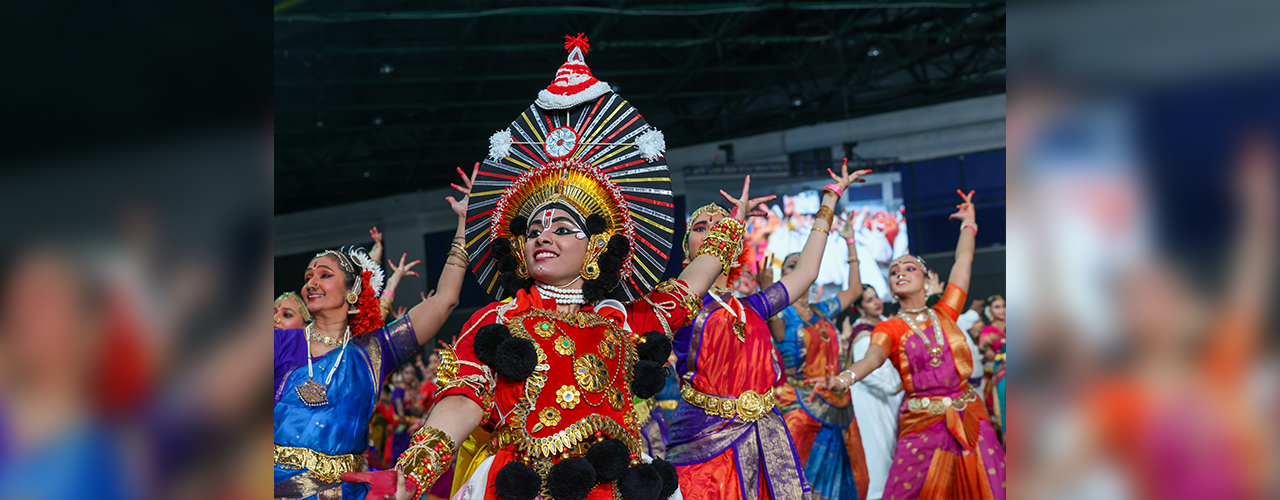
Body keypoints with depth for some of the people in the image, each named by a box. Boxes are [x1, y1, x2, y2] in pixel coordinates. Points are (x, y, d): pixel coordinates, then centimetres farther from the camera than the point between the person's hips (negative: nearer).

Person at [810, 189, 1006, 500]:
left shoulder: (944, 314, 10)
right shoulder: (889, 328, 2)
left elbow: (964, 260, 15)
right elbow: (874, 356, -19)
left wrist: (967, 223, 26)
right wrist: (845, 377, -40)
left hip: (970, 419, 3)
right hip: (922, 425, -2)